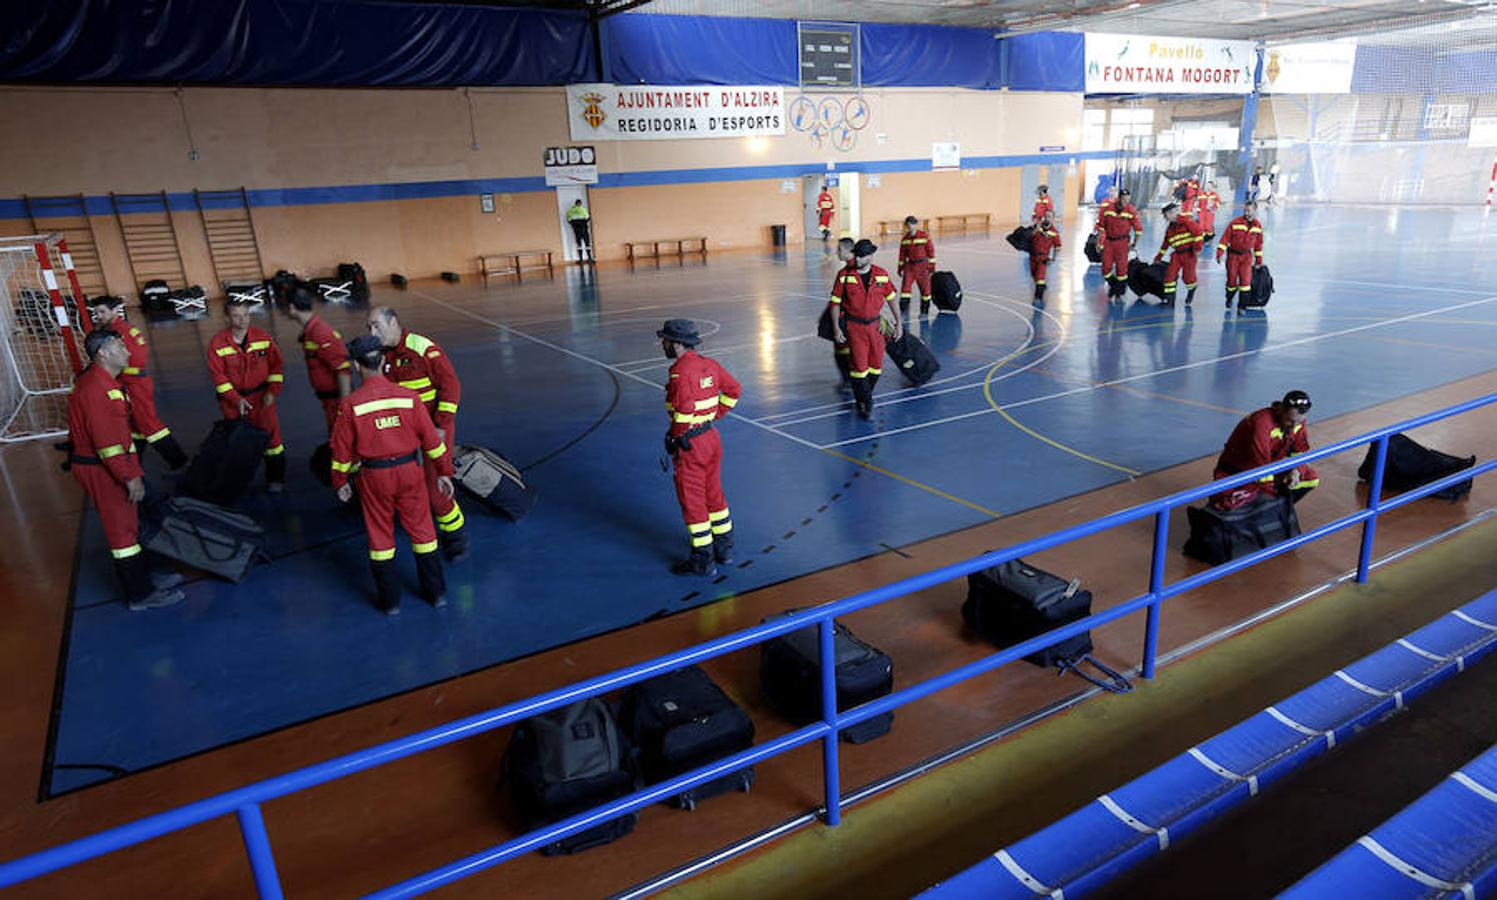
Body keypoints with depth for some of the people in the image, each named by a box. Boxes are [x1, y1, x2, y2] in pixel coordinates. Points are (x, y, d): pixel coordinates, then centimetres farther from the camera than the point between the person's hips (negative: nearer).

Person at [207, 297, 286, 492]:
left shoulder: (263, 337, -6)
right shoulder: (217, 343, -11)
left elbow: (276, 364, 1)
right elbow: (218, 376, -10)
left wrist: (272, 391, -7)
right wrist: (236, 399, -17)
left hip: (261, 397, 0)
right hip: (232, 399, 0)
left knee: (270, 436, 2)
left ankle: (276, 478, 15)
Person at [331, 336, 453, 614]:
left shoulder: (350, 405, -12)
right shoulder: (409, 397, -9)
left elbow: (342, 450, -4)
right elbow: (431, 439, -3)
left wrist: (340, 482, 11)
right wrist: (444, 472, 8)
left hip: (373, 476, -1)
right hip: (409, 471, 1)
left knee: (380, 535, 14)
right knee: (421, 529, 14)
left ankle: (390, 600, 24)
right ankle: (437, 592, 24)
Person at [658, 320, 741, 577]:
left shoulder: (680, 372, -21)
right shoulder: (709, 365, 4)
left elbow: (682, 412, -28)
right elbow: (734, 389, 14)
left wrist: (674, 440, -13)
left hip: (690, 443, -8)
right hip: (711, 437, 8)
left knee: (692, 500, 4)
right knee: (713, 493, 20)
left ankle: (703, 560, 12)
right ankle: (724, 547, 31)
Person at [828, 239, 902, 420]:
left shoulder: (882, 275, -3)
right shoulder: (844, 275, -9)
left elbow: (891, 299, 9)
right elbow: (835, 303, -4)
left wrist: (899, 323, 8)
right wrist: (836, 329, -9)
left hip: (875, 325, 3)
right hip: (854, 326, -3)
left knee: (876, 365, 9)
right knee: (860, 366, -6)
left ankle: (866, 394, 34)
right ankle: (863, 404, 9)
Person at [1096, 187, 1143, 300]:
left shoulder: (1131, 211, -9)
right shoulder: (1107, 208, -6)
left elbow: (1139, 228, -1)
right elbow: (1100, 226, 5)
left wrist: (1134, 244, 3)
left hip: (1122, 242, -2)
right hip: (1108, 240, 2)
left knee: (1121, 266, -3)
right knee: (1106, 267, 3)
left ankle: (1121, 289, 12)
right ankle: (1112, 285, 27)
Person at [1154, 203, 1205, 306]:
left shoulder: (1186, 222, -9)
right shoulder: (1170, 228, 14)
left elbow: (1198, 231, -15)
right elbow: (1165, 244, 23)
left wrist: (1197, 245, -19)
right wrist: (1159, 256, 25)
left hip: (1189, 254, -6)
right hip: (1177, 254, 6)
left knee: (1188, 276, -1)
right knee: (1170, 274, -6)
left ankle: (1191, 291, 32)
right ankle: (1169, 298, -1)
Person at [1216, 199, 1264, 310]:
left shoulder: (1258, 226, 1)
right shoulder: (1235, 223, -13)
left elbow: (1258, 244, 10)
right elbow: (1225, 238, -12)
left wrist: (1259, 260, 14)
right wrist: (1220, 253, -21)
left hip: (1247, 256, 2)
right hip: (1233, 255, -2)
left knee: (1246, 280, -8)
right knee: (1232, 279, 5)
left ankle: (1241, 306, -1)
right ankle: (1229, 298, 34)